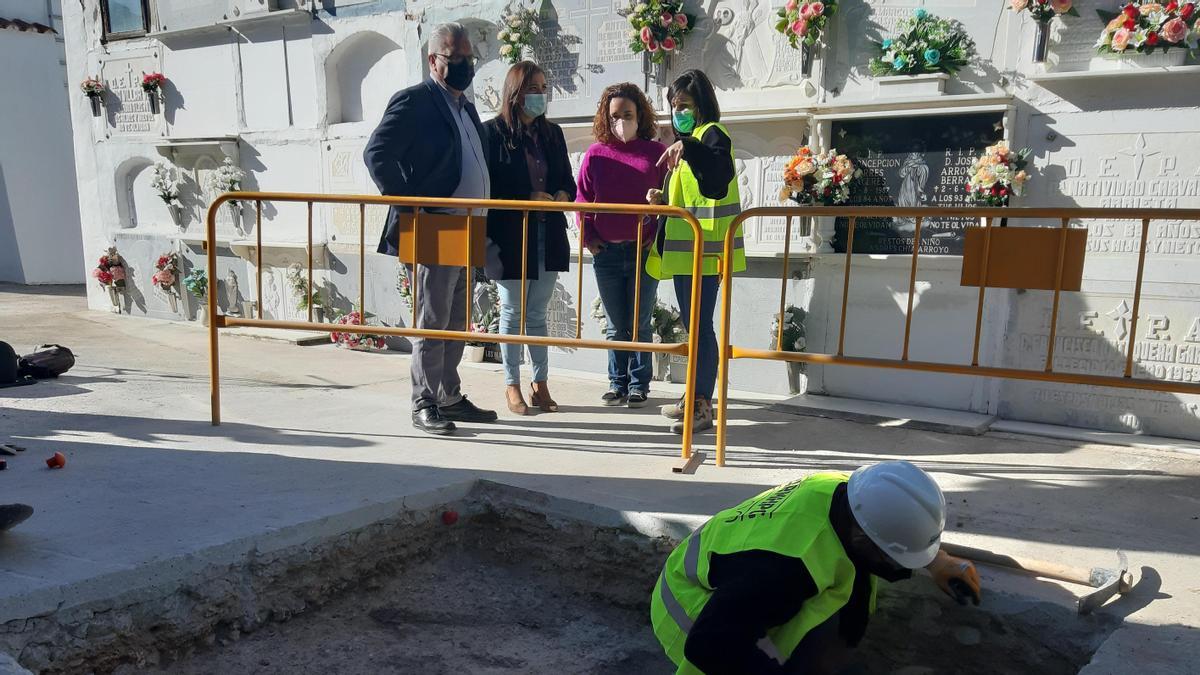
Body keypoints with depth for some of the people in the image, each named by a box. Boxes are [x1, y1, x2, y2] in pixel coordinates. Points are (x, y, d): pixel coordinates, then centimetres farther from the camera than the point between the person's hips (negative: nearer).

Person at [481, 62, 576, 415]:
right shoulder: (493, 132, -4)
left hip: (548, 237, 4)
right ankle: (512, 385, 17)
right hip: (510, 237, -4)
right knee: (513, 312, 6)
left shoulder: (553, 133, 11)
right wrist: (528, 200, -17)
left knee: (538, 313, 11)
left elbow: (568, 183, 13)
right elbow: (488, 187, -9)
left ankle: (540, 384, 19)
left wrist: (560, 197, -9)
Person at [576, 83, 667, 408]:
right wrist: (590, 239, -1)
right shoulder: (596, 154, 6)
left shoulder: (656, 153, 1)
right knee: (616, 325, 11)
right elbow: (583, 201, 8)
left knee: (639, 323, 6)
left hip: (645, 252, -2)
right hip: (607, 253, 2)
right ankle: (618, 383, 22)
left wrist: (656, 240, -8)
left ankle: (639, 385, 18)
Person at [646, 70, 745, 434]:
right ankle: (695, 398, 23)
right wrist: (663, 199, 12)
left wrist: (687, 148, -44)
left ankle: (702, 406, -3)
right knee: (692, 326, 14)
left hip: (703, 250, -10)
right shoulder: (691, 139, 23)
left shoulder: (712, 134, -7)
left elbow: (720, 172, -30)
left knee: (700, 326, -9)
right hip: (684, 249, 10)